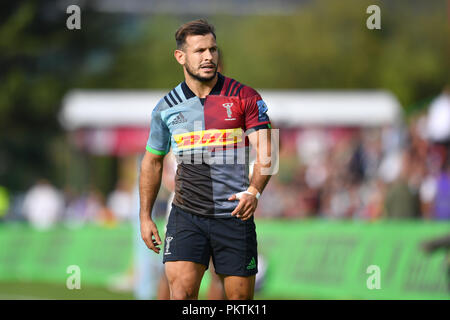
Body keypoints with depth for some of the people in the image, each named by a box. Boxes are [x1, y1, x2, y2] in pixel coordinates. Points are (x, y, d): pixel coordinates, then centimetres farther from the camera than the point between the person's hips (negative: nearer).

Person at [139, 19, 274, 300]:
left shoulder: (246, 98, -1)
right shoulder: (167, 107, 6)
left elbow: (265, 153, -5)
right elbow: (152, 161, 18)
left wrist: (254, 191, -23)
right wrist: (145, 216, 14)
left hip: (235, 215, -1)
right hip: (186, 215, 1)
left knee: (240, 298, 2)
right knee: (182, 292, -16)